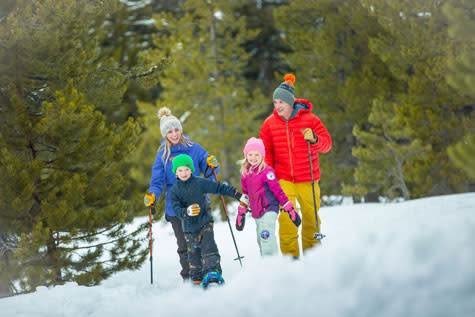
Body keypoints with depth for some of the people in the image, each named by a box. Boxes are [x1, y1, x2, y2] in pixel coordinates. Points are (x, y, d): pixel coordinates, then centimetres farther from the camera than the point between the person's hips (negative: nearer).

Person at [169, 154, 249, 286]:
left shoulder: (200, 182, -6)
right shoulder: (174, 191, -3)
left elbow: (219, 187, -4)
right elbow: (176, 209, -13)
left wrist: (238, 195, -5)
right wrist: (187, 212, -35)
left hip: (205, 221, -2)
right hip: (189, 226, 2)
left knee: (208, 246, -16)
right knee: (193, 252, 9)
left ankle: (213, 271, -24)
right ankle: (196, 276, 26)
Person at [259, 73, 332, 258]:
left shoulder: (310, 119, -4)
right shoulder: (269, 124, 2)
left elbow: (327, 144, -3)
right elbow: (265, 151, 10)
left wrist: (314, 139, -24)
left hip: (307, 179, 0)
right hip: (283, 179, 0)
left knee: (310, 216, 7)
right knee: (286, 217, -12)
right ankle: (290, 255, -4)